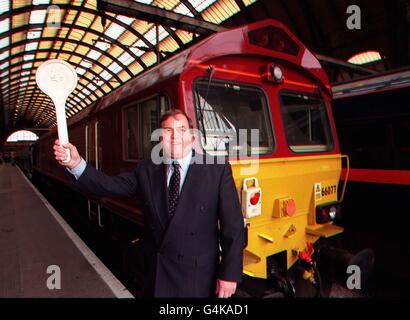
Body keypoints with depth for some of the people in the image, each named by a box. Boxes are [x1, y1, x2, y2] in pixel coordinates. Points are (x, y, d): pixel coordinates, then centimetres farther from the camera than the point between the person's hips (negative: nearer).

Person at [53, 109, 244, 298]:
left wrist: (230, 274, -9)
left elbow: (233, 227, -9)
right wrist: (76, 164, -23)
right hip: (155, 274, 3)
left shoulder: (218, 170, -9)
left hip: (198, 276, -2)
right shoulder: (146, 171, 1)